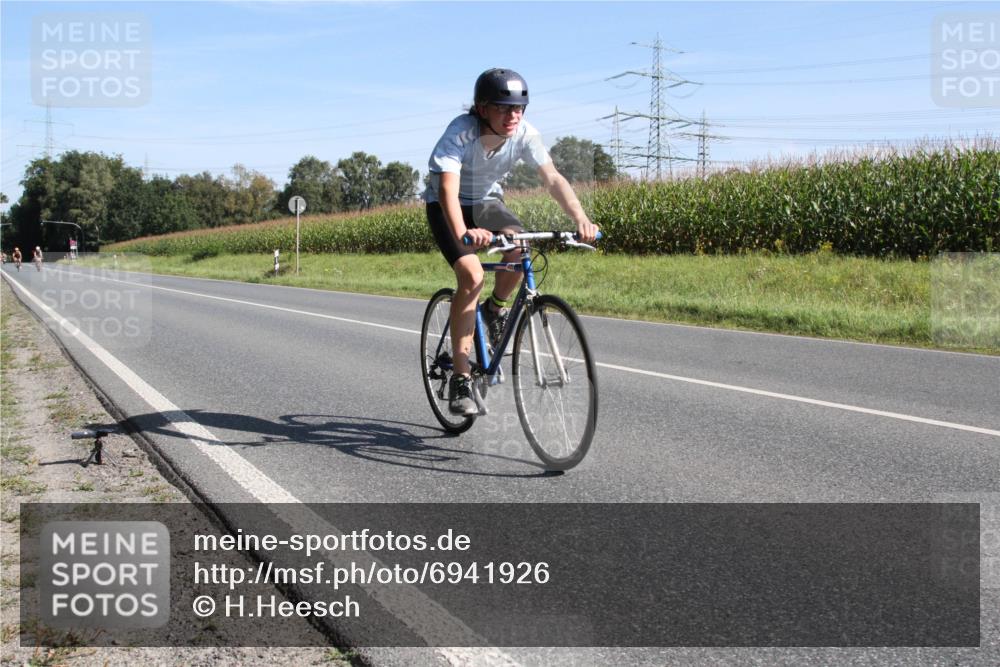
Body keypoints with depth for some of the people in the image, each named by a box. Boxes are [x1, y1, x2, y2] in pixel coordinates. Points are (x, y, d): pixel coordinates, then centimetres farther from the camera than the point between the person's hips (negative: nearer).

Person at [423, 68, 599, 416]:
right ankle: (460, 377, -18)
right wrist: (463, 233, -61)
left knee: (521, 245, -28)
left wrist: (581, 219, -43)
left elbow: (552, 178, -27)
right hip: (446, 206, -4)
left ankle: (496, 308, 5)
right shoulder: (460, 132, -31)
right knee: (471, 275, -26)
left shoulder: (524, 134, -20)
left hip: (486, 201, 4)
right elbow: (448, 190, -42)